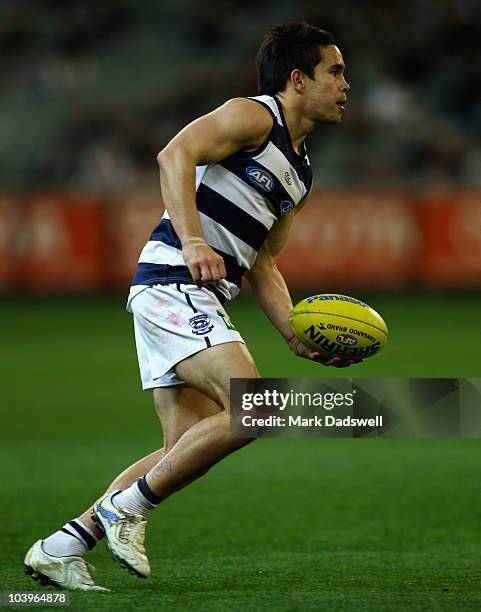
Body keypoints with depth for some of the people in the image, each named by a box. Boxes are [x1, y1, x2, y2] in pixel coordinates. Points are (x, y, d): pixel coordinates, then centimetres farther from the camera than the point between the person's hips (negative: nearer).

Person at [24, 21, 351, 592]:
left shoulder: (300, 175, 24)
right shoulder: (253, 116, -4)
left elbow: (261, 267, 26)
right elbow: (175, 154, -20)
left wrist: (297, 336, 11)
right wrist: (193, 241, -32)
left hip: (201, 302, 10)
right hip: (171, 283, -10)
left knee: (188, 446, 4)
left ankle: (60, 547, 7)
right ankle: (128, 505, -8)